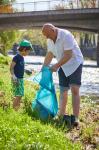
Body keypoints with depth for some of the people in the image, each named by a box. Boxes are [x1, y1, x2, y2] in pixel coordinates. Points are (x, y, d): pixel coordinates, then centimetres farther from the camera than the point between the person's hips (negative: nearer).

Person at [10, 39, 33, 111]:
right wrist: (13, 75, -28)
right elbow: (11, 67, -18)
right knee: (18, 95, -11)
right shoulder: (16, 57, -14)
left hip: (21, 79, 9)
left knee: (21, 94, 12)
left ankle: (17, 109, 21)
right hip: (16, 79, -9)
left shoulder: (22, 58, 12)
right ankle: (13, 109, -6)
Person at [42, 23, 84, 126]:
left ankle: (75, 118, -21)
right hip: (63, 66, 7)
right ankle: (62, 115, 15)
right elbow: (49, 55, 13)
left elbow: (68, 55, -27)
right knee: (63, 91, 6)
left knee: (74, 90, -17)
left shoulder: (66, 35, -24)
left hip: (75, 63, -7)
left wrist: (56, 66, -26)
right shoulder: (50, 40, 1)